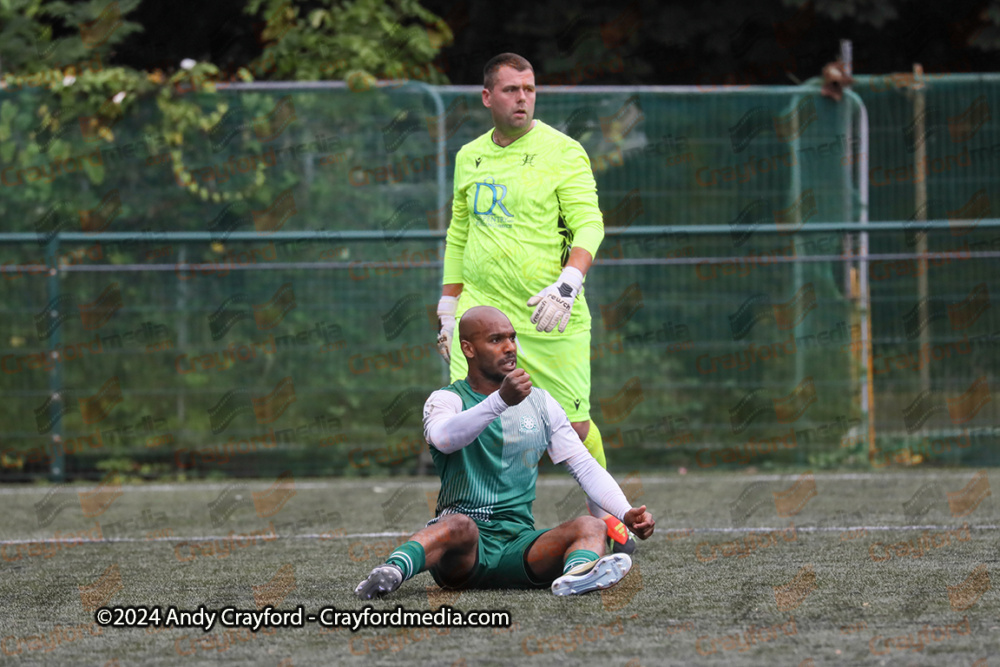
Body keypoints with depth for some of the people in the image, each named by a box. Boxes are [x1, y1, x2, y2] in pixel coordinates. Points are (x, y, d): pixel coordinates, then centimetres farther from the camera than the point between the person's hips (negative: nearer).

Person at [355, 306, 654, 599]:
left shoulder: (540, 404, 18)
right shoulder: (446, 400, 2)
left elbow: (585, 467, 17)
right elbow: (443, 438, -23)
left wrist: (626, 513, -1)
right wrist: (501, 400, -38)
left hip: (518, 543, 4)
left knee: (590, 526, -24)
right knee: (461, 526, -39)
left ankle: (576, 573, -60)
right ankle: (394, 570, -66)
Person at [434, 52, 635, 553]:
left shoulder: (562, 152, -3)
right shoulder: (469, 157, 12)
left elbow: (589, 225, -9)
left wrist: (568, 283, -25)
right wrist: (448, 309, 18)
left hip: (551, 321, -3)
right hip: (481, 314, 3)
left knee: (573, 426, 1)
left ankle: (601, 514, 25)